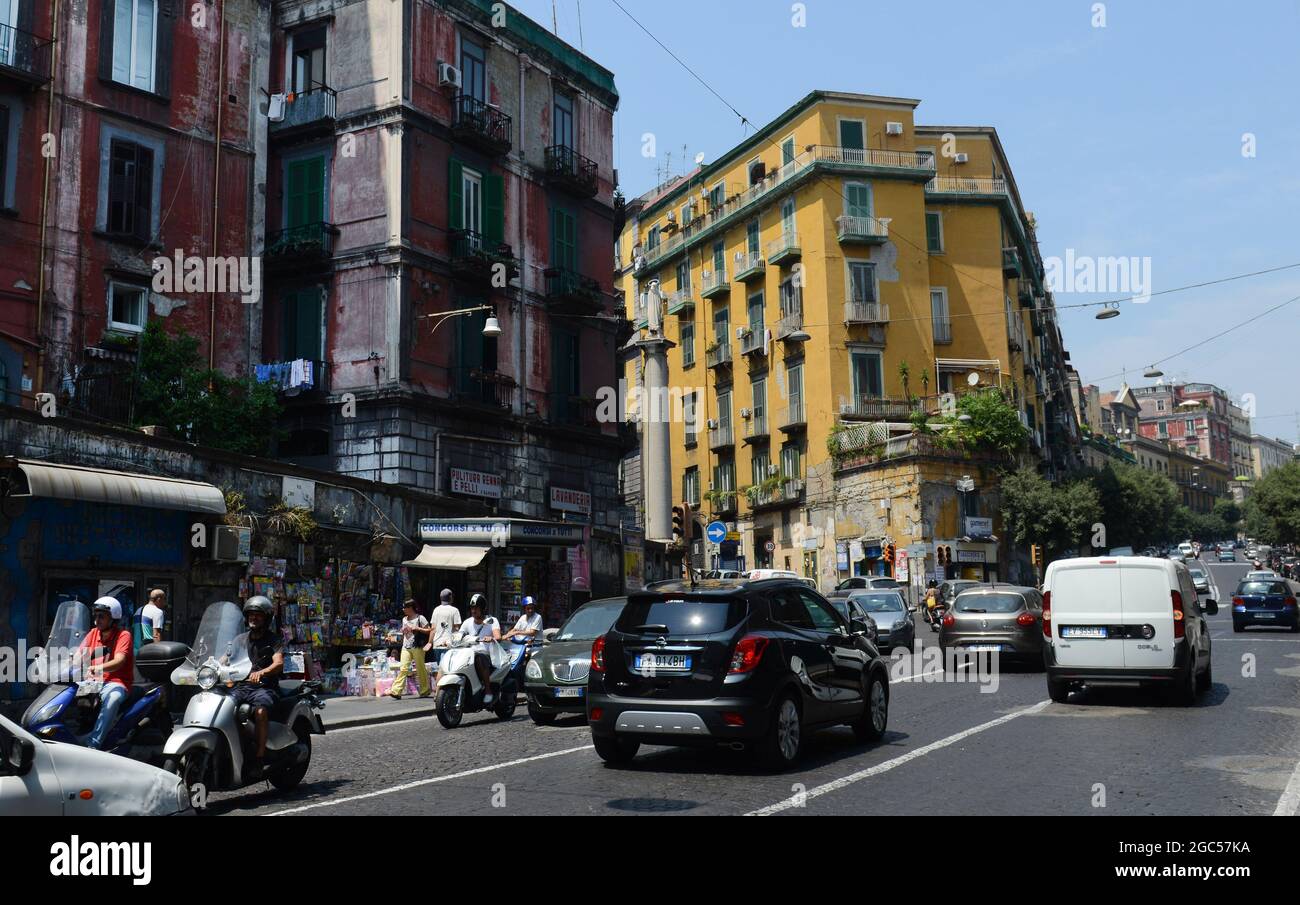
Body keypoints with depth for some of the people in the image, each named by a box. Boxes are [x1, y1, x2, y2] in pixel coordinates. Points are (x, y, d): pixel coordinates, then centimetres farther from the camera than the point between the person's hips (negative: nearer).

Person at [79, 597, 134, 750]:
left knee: (112, 699, -37)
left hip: (116, 682, -6)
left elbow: (118, 661, -20)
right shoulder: (93, 633, 14)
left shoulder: (123, 635, -5)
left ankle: (93, 744, -44)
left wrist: (97, 668, -38)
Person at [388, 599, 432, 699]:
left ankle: (425, 691, 16)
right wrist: (403, 631, 11)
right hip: (406, 647, 5)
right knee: (403, 668, -8)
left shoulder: (420, 618, -3)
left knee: (420, 669, 3)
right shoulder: (404, 619, 17)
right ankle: (396, 691, -17)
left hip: (417, 647, -5)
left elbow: (428, 631, -6)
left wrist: (417, 629, -16)